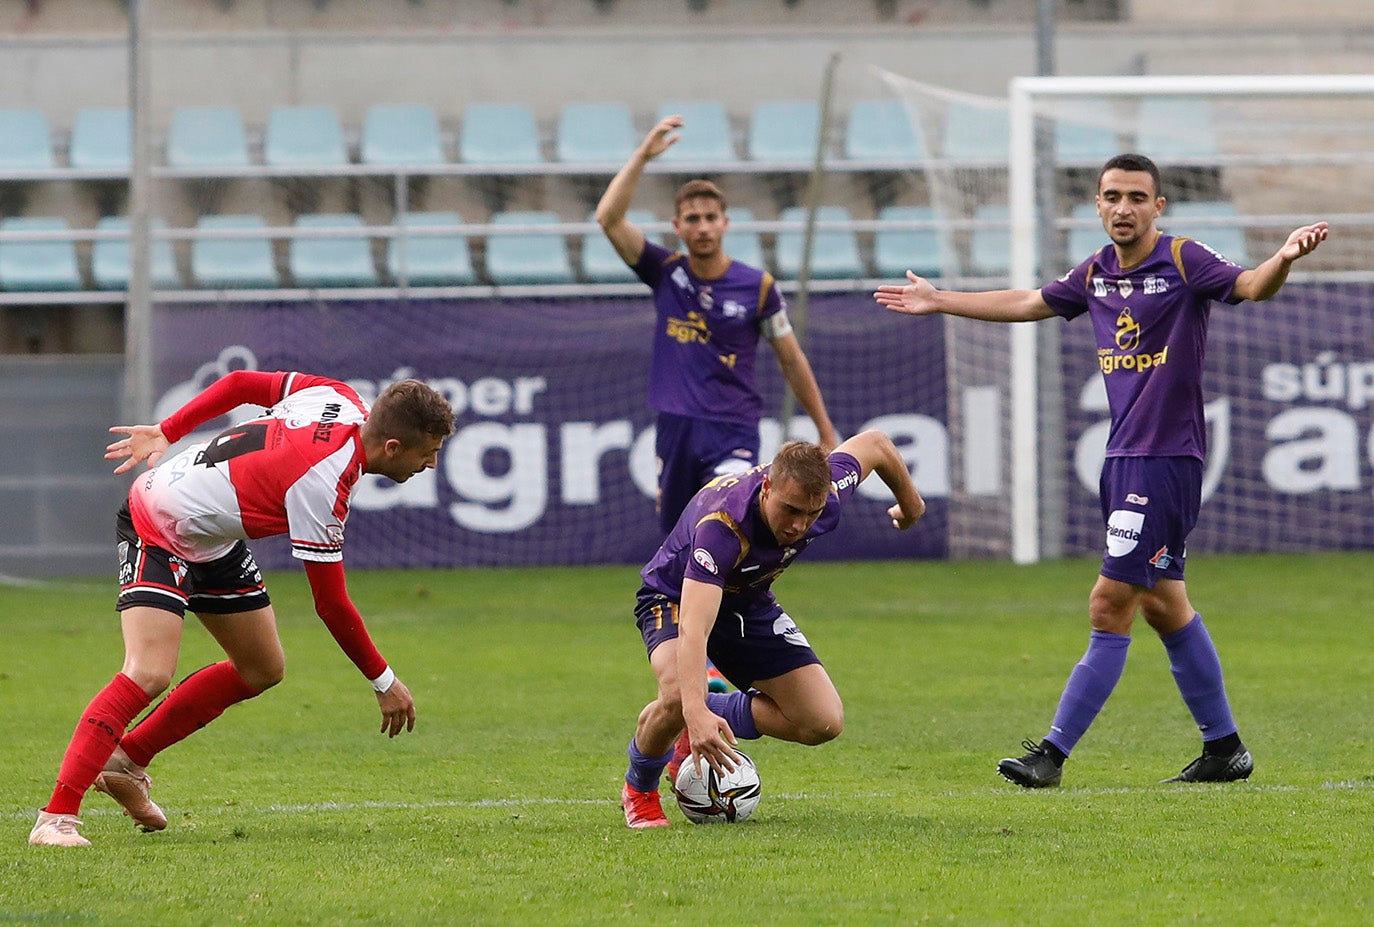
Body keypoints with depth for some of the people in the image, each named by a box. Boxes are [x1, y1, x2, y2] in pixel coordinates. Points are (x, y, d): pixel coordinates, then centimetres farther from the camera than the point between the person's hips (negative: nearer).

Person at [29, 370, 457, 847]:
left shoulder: (341, 400, -11)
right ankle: (56, 817, -26)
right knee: (150, 674, -26)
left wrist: (167, 432, 12)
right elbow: (331, 603, -25)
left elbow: (242, 383, 3)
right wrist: (384, 682, -13)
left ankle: (126, 759, 22)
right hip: (158, 533, -10)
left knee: (263, 670, 13)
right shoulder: (321, 485, -33)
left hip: (213, 539, 10)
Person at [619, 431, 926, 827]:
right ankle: (638, 789, -5)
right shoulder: (722, 526, -43)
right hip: (675, 597, -6)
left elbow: (874, 444, -4)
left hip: (751, 603, 6)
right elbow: (693, 630, -53)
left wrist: (910, 503, 15)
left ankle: (700, 737, 14)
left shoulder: (826, 494, -27)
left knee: (824, 723, -8)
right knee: (679, 697, -37)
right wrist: (696, 711, -67)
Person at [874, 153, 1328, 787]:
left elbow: (1250, 286, -23)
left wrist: (1283, 259, -46)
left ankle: (1054, 753, -5)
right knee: (1163, 605, 12)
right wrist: (938, 301, 33)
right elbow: (1027, 304, 26)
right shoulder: (1095, 275, 11)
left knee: (1111, 605, -7)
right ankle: (1224, 747, 21)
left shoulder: (1185, 262, -9)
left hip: (1168, 456, -8)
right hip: (1123, 455, 8)